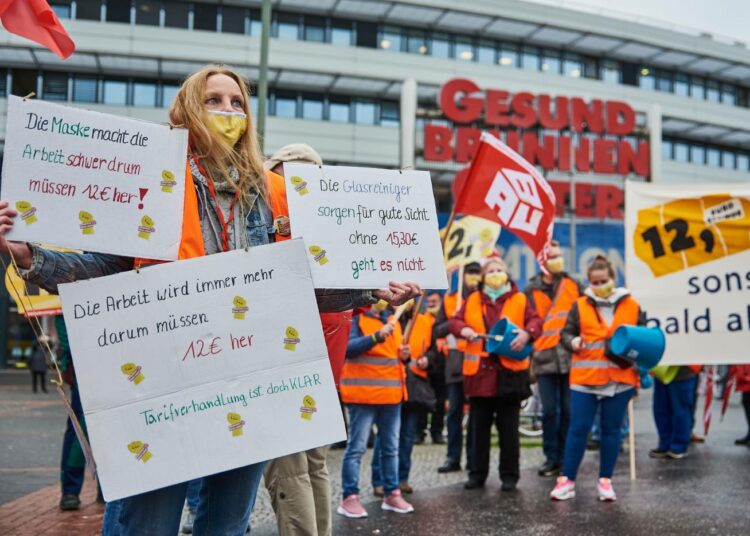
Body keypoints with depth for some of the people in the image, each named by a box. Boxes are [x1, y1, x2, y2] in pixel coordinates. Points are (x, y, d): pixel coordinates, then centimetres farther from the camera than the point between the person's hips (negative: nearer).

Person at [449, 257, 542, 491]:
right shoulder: (472, 300, 9)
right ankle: (477, 473, 20)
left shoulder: (520, 299, 5)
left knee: (508, 427, 7)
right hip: (479, 369, 2)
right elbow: (455, 320, 9)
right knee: (478, 426, 9)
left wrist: (526, 334, -20)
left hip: (509, 371, -2)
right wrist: (464, 330, -13)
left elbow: (535, 321, 0)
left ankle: (509, 475, 17)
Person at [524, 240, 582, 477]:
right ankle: (551, 457, 11)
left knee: (568, 410, 3)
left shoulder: (574, 286, 8)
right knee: (549, 410, 1)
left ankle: (565, 457, 16)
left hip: (571, 357, 1)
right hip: (544, 358, 0)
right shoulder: (531, 290, 6)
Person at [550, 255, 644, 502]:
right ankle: (567, 480, 8)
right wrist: (572, 341, -16)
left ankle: (605, 480, 20)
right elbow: (566, 332, 6)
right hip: (585, 379, -1)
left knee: (611, 429, 9)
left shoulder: (632, 306, 6)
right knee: (578, 428, 0)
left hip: (620, 379, 1)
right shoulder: (580, 306, 4)